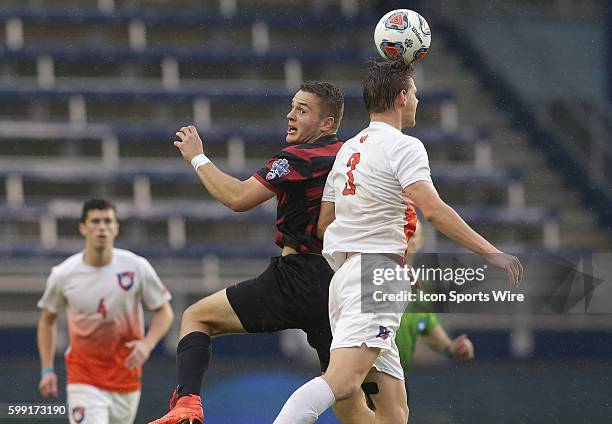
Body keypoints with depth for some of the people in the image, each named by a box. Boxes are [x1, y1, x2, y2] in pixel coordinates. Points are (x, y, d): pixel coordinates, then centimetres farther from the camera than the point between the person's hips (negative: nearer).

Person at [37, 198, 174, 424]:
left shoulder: (137, 267, -7)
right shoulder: (63, 275, -6)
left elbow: (164, 312, 3)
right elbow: (47, 320, 10)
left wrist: (147, 344, -16)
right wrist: (47, 370, 4)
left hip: (126, 378, 2)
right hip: (83, 378, -2)